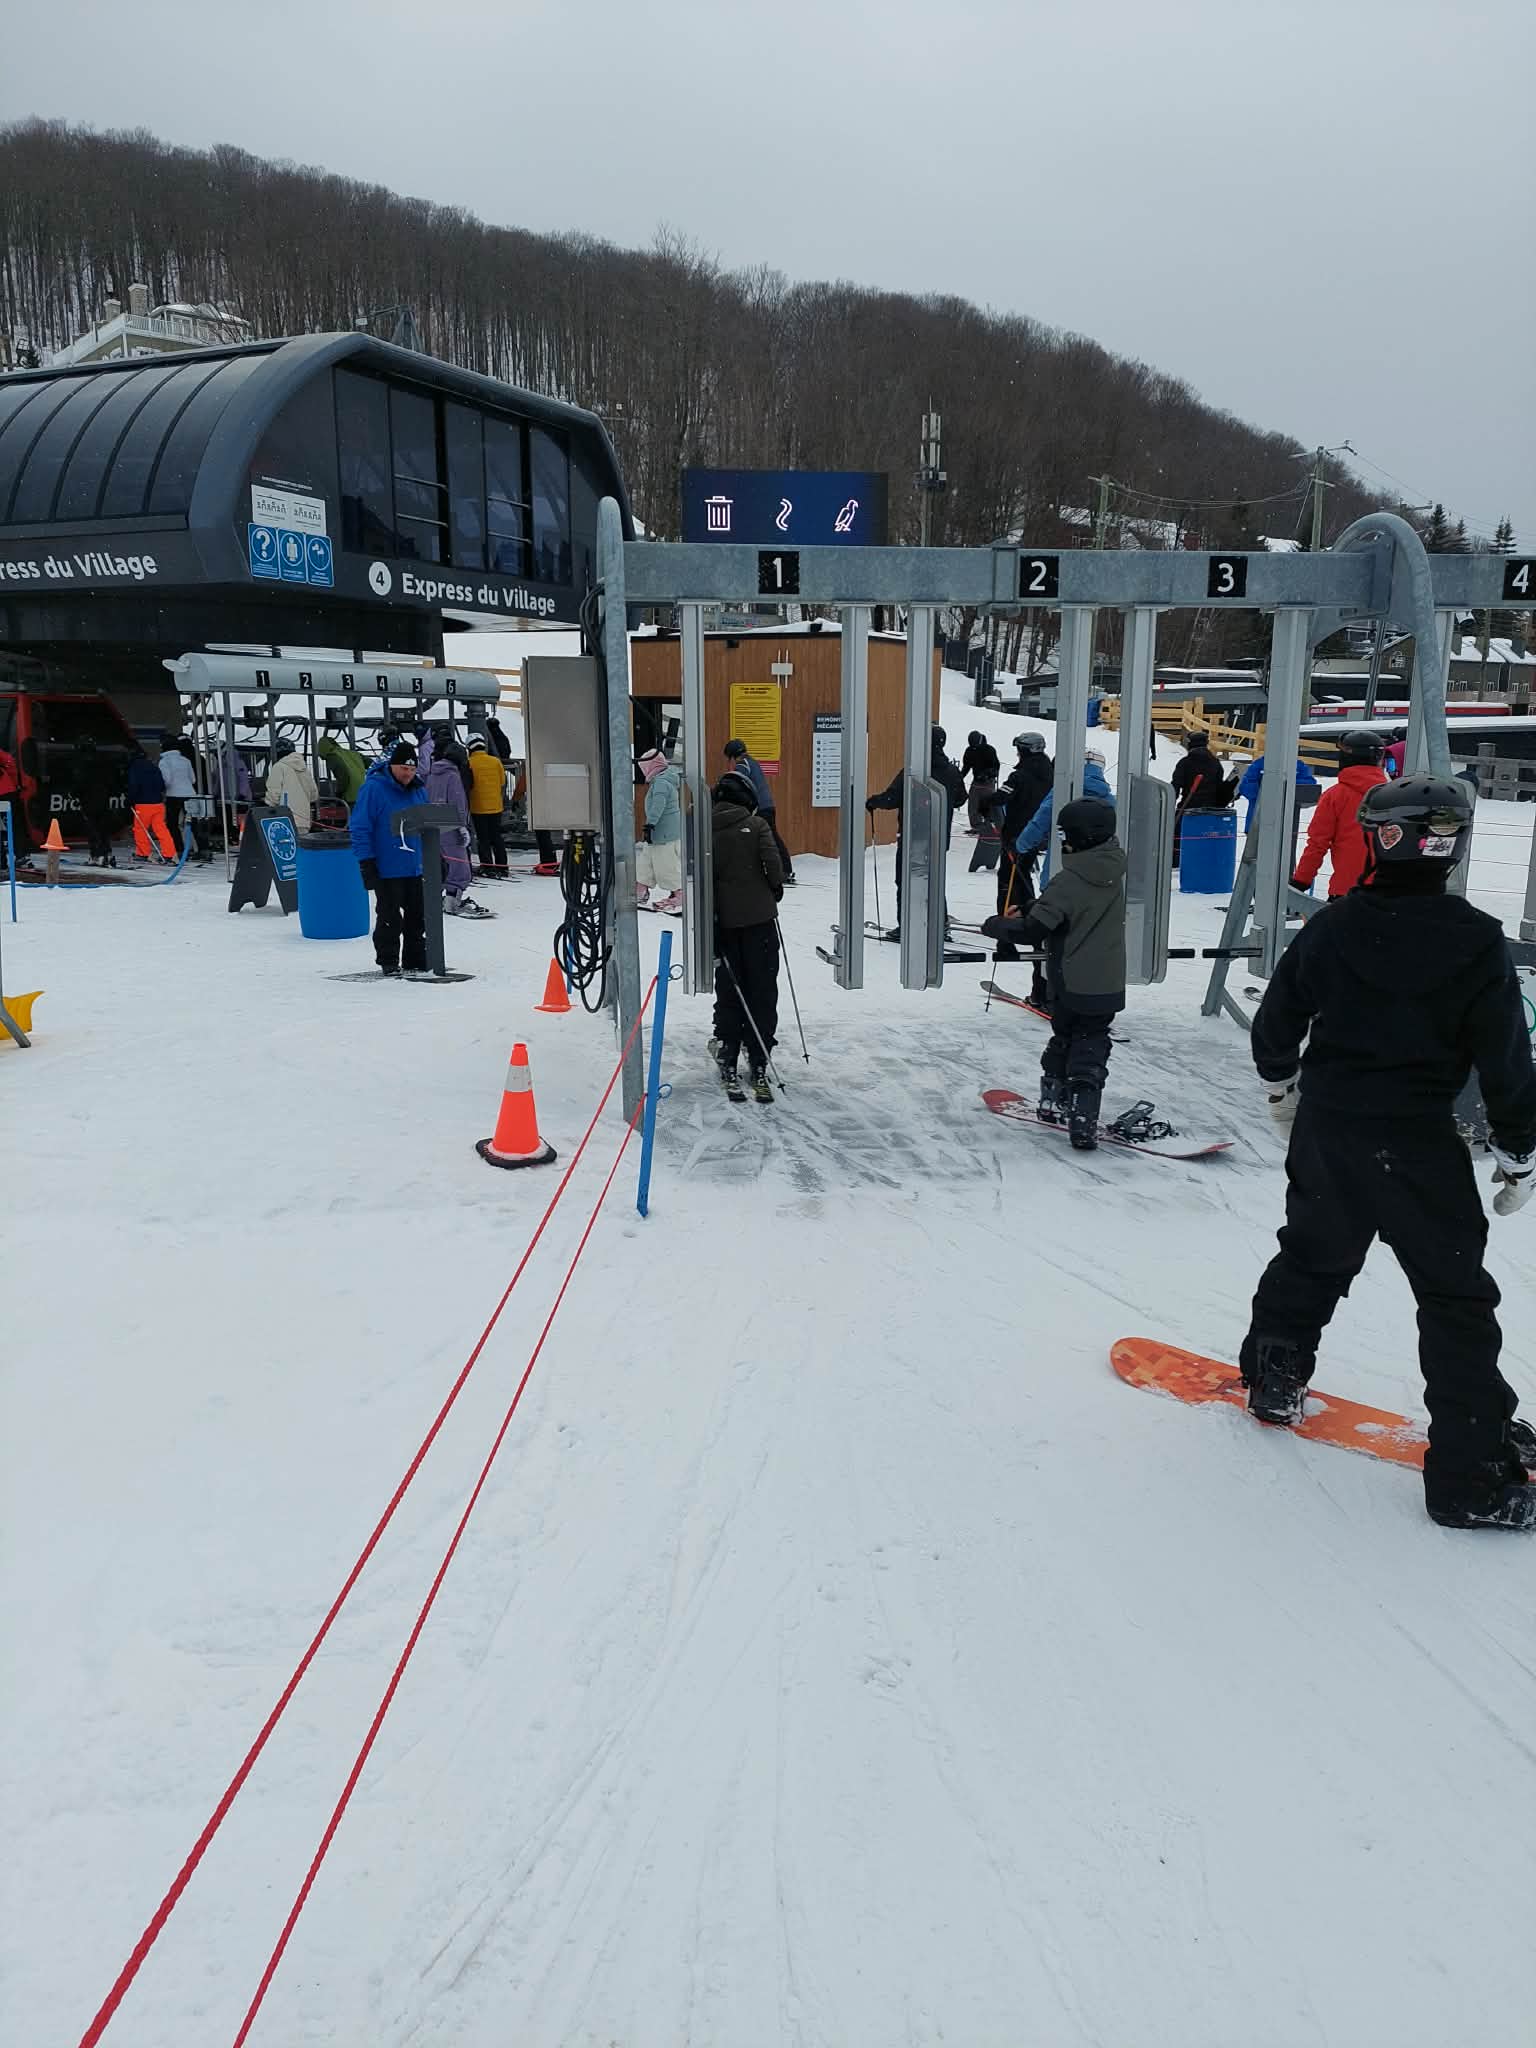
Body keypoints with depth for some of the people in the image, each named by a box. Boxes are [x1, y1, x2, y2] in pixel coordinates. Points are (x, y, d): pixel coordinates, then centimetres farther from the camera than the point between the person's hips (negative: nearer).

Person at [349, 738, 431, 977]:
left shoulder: (419, 789, 9)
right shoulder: (373, 788, -11)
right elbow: (360, 828, -11)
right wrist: (366, 864, -14)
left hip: (416, 867, 6)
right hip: (387, 870, -6)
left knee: (417, 917, 10)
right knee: (389, 918, 2)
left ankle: (415, 962, 19)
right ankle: (388, 964, 14)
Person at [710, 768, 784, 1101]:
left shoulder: (705, 829, 2)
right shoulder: (756, 825, -5)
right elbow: (773, 864, -14)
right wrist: (776, 889, 7)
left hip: (724, 921, 3)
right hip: (759, 918, -3)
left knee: (729, 991, 11)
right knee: (762, 991, 3)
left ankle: (727, 1061, 12)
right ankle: (758, 1065, 0)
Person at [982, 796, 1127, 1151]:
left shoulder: (1067, 882, -20)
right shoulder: (1114, 874, 0)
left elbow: (1033, 931, -20)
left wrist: (996, 926, -5)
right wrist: (1035, 907, 15)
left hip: (1070, 985, -4)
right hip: (1109, 985, 4)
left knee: (1063, 1037, 18)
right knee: (1092, 1046, 6)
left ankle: (1053, 1098, 34)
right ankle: (1082, 1120, -6)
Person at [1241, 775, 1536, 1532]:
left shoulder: (1332, 925, -3)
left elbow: (1275, 1021, 6)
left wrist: (1281, 1087, 24)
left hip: (1326, 1129, 4)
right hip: (1419, 1144, -4)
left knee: (1312, 1256, 23)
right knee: (1454, 1297, 5)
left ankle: (1273, 1378, 36)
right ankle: (1473, 1472, 9)